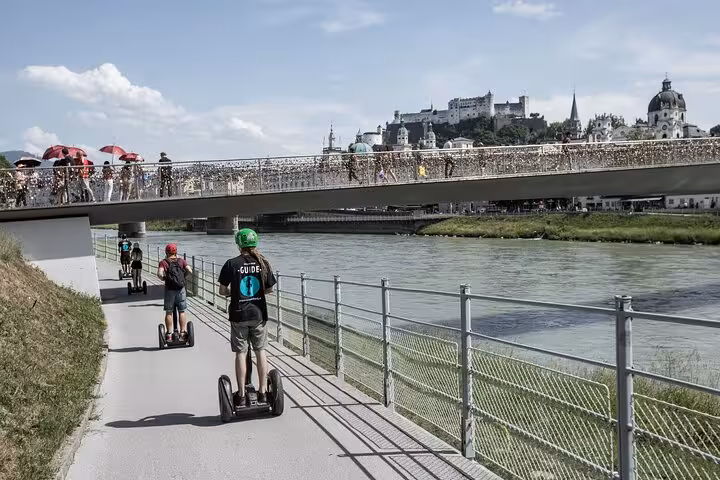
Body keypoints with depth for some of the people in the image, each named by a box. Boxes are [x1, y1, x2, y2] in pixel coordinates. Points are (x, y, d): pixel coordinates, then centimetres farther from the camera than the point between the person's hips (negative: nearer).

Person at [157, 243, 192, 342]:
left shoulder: (163, 262, 0)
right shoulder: (181, 261, 7)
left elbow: (160, 274, -17)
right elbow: (190, 271, -4)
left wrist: (163, 278, 3)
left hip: (169, 289, -1)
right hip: (181, 289, 1)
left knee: (169, 312, 8)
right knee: (181, 312, 10)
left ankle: (169, 334, 7)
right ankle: (182, 334, 9)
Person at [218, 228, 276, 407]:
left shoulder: (232, 264, -9)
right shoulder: (263, 263, -1)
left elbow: (222, 291, -6)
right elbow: (269, 288, 7)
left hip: (238, 314, -2)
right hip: (259, 313, 2)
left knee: (240, 353, 5)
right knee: (260, 351, 12)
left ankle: (241, 395, 8)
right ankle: (263, 392, 15)